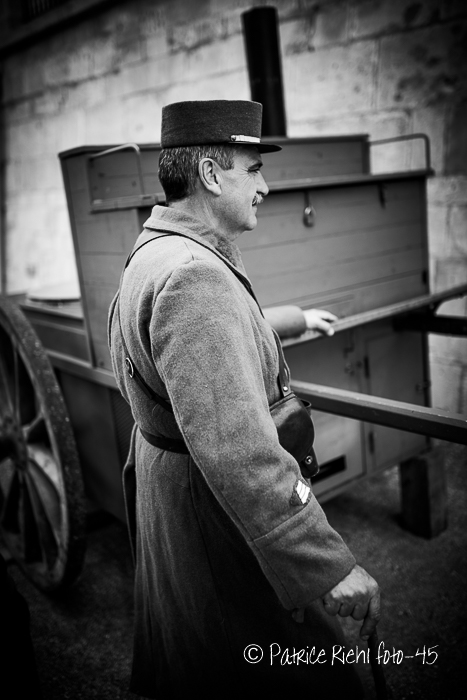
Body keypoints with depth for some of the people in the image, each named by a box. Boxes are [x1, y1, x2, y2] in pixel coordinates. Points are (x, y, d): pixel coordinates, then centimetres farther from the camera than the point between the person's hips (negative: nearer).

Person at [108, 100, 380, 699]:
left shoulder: (153, 252, 7)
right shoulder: (194, 275, -29)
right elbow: (236, 451, -36)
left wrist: (293, 318, 35)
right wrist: (329, 565, -31)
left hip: (160, 469, 10)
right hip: (207, 504, -10)